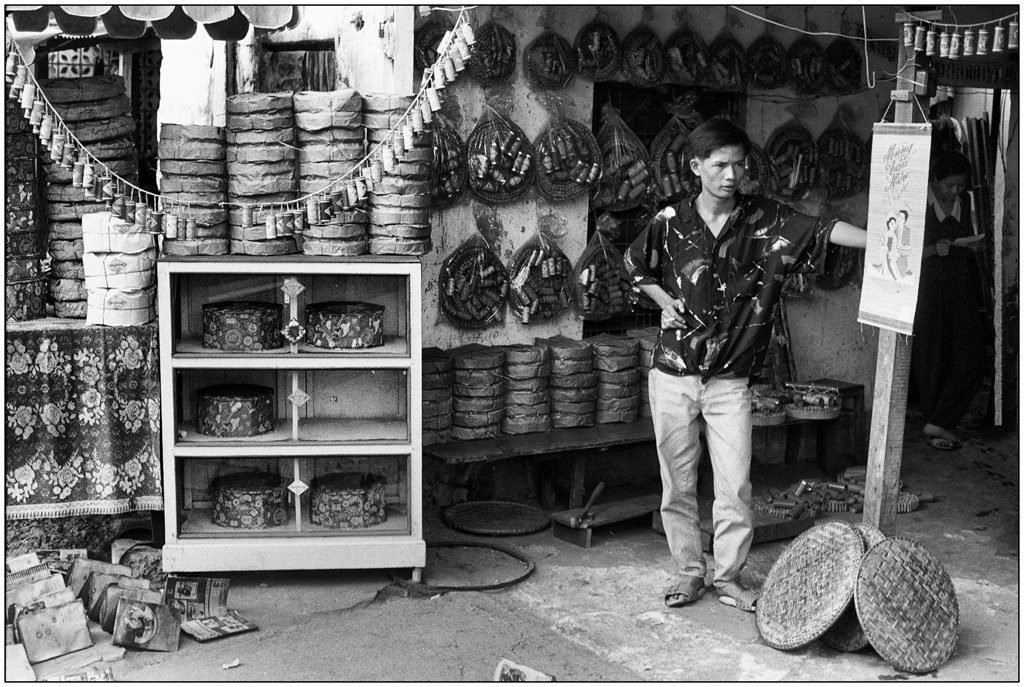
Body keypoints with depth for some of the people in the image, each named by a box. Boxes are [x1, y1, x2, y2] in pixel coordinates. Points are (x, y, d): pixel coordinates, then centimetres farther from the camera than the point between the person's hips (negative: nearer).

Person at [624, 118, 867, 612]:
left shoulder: (764, 219, -5)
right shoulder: (670, 221, -2)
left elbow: (824, 230, -18)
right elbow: (636, 266, 15)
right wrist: (665, 302, 0)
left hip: (730, 380, 0)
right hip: (674, 373, 1)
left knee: (735, 485, 1)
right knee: (677, 482, 9)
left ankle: (729, 577, 19)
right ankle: (689, 571, 25)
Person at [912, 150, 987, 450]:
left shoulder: (964, 202, 9)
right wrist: (933, 250, -21)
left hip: (960, 288, 5)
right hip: (927, 288, -5)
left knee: (971, 359, -3)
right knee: (932, 361, 1)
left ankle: (938, 423, 4)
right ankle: (938, 428, 13)